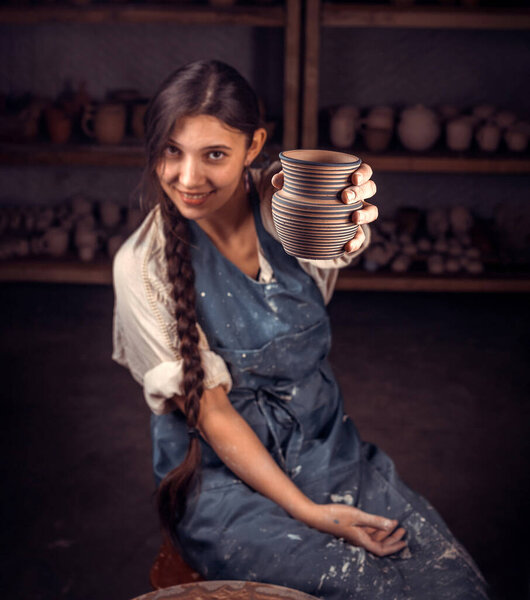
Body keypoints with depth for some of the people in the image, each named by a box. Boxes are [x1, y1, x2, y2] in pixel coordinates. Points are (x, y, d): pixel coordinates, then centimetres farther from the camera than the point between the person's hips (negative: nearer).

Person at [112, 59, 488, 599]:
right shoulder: (144, 266, -12)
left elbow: (338, 241, -27)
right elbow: (209, 412, -11)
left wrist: (342, 218, -51)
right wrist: (305, 511, -15)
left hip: (326, 448, 4)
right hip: (225, 478, -3)